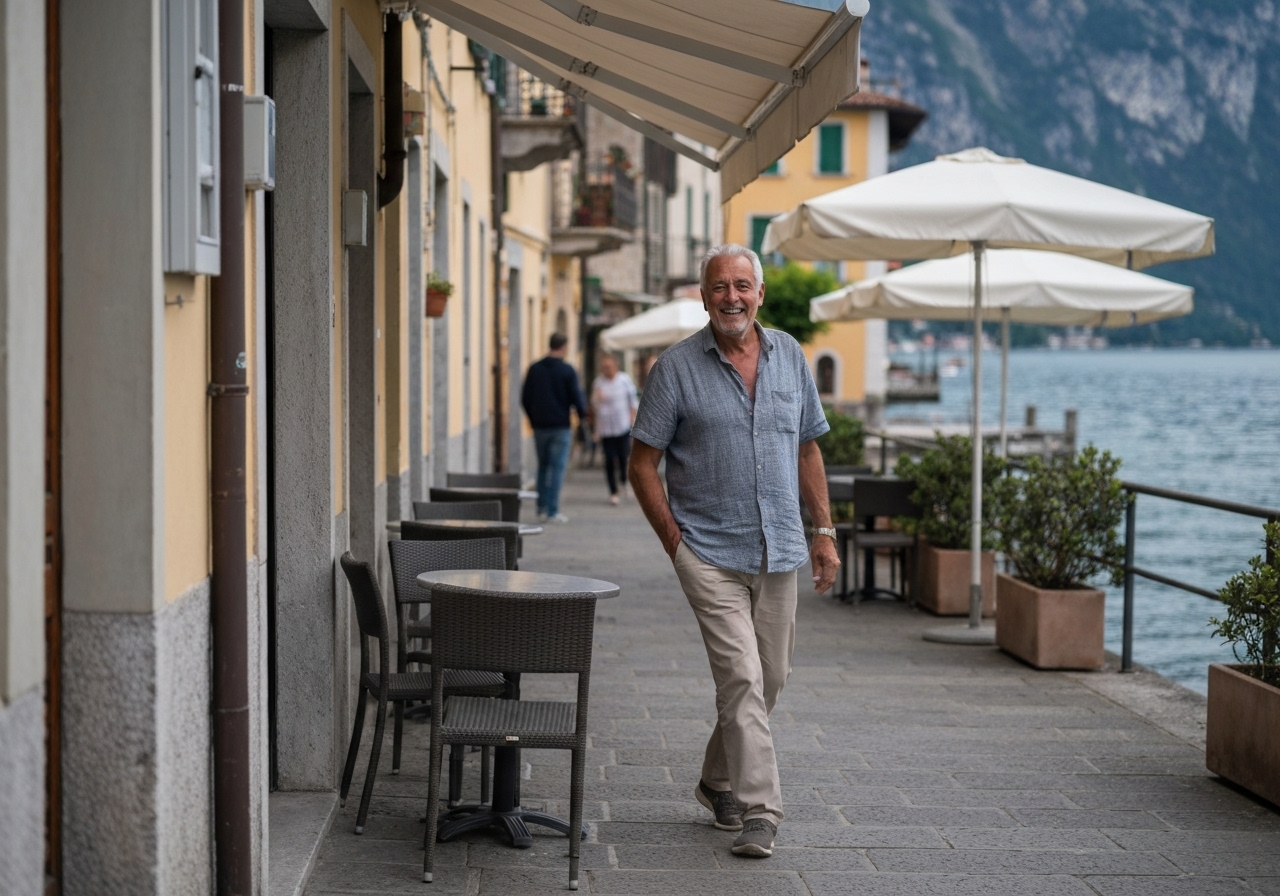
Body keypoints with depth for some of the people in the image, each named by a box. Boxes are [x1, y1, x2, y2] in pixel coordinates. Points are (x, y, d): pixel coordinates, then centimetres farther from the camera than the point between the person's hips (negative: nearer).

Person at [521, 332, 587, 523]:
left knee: (543, 466, 15)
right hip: (560, 426, -4)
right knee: (557, 468, -1)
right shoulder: (567, 371, -9)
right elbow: (576, 398, -8)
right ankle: (553, 511, -4)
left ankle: (542, 508, 13)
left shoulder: (534, 369, 4)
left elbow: (525, 398, 7)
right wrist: (582, 415, 11)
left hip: (539, 426, 4)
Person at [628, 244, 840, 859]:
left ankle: (719, 782, 33)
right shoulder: (677, 367, -6)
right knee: (742, 678, -13)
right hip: (711, 551, -5)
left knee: (771, 677, 13)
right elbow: (642, 464, -3)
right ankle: (759, 812, -9)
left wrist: (824, 531, 9)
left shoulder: (790, 357, 7)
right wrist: (675, 541, -7)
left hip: (779, 552, 5)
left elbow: (807, 449, 15)